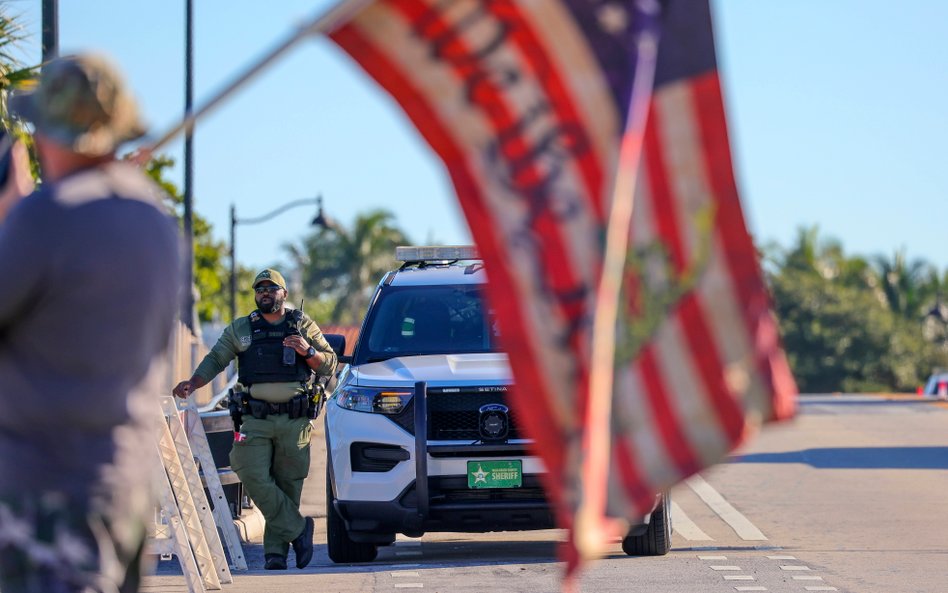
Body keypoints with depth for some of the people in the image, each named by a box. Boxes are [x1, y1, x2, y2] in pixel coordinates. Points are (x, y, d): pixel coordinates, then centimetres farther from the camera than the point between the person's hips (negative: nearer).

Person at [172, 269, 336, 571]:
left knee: (287, 486, -1)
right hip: (254, 420, 0)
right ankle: (298, 529, -4)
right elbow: (215, 359, 8)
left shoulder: (304, 326, 12)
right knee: (255, 478, -17)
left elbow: (329, 365, 10)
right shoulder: (240, 330, 14)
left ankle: (275, 551, 5)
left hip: (294, 421, 0)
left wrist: (308, 351, -10)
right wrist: (192, 383, -9)